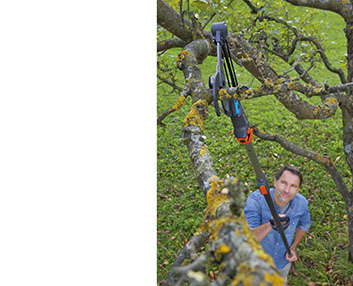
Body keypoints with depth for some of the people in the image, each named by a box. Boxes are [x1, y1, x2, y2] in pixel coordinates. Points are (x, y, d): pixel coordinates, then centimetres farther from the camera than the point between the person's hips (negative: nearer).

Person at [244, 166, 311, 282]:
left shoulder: (301, 203, -21)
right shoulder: (255, 199, -35)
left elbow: (304, 224, 4)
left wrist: (293, 247, -6)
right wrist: (270, 225, -60)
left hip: (283, 261, 4)